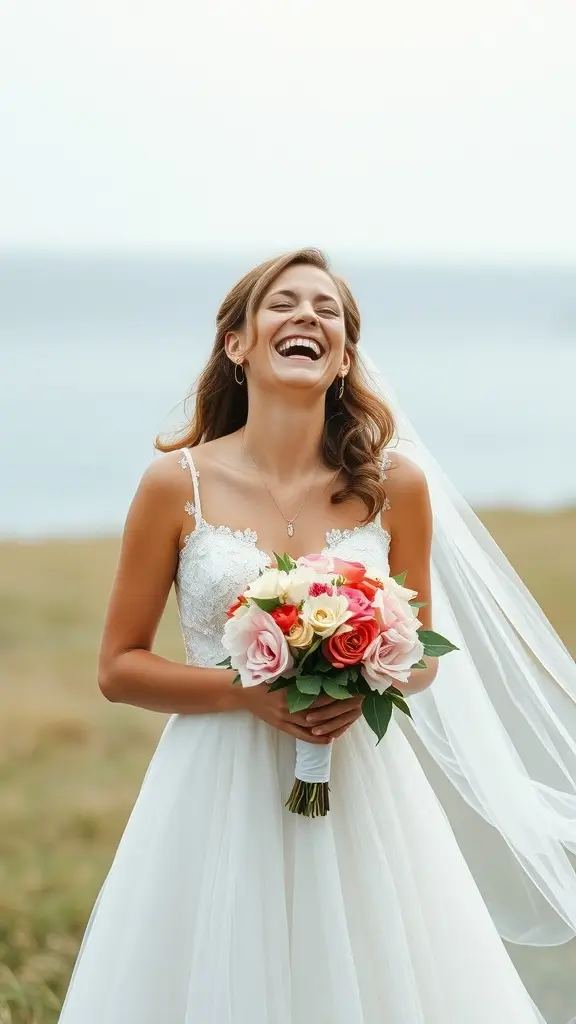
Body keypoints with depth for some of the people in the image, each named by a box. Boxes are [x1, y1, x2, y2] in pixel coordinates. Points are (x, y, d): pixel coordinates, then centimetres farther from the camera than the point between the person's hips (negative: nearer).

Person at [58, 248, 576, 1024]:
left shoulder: (395, 485, -1)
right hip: (220, 793, -1)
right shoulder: (178, 483, -6)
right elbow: (119, 668, -1)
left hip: (363, 791, 1)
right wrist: (248, 690, -15)